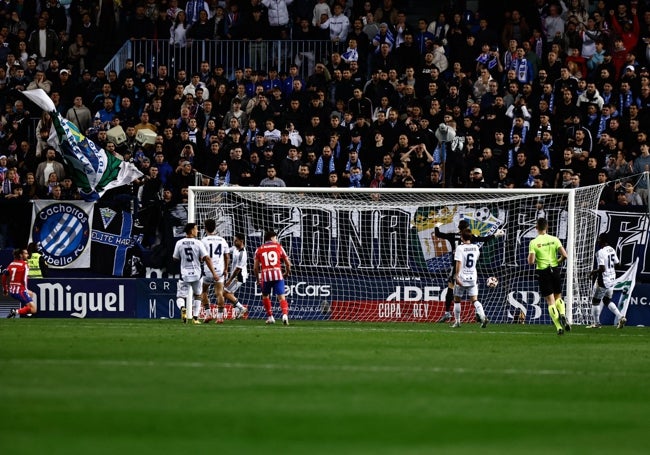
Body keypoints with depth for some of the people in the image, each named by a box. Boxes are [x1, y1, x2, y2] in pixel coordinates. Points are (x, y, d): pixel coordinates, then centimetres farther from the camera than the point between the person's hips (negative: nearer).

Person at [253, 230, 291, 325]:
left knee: (265, 296, 21)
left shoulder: (259, 250, 11)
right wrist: (287, 272, 32)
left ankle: (270, 317, 20)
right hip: (277, 274, -1)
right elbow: (288, 263, 13)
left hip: (265, 275, 1)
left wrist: (258, 278, 23)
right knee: (281, 296, -1)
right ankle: (285, 314, -23)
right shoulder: (278, 247, 10)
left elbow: (255, 268, 7)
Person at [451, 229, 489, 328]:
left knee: (457, 300, 11)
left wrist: (457, 276, -19)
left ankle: (457, 321, 16)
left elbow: (458, 262, -18)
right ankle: (483, 317, -21)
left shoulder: (460, 248, -11)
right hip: (473, 278, 4)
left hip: (462, 278, -4)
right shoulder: (475, 247, 6)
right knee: (474, 300, 1)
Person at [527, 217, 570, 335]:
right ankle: (562, 315, -10)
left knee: (550, 301, 1)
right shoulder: (554, 239, -1)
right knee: (558, 297, 19)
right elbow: (564, 255, -8)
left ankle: (559, 327, -10)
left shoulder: (534, 242, -9)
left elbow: (531, 261, -15)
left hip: (543, 272, -2)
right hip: (555, 270, 2)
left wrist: (533, 260, 8)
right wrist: (558, 262, 12)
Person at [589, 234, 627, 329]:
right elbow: (617, 263, 11)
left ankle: (596, 323, 13)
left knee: (595, 301, 8)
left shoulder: (600, 252, -21)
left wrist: (594, 272, -8)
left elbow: (602, 268, -25)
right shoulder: (612, 250, 3)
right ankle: (620, 317, 5)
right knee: (607, 300, 20)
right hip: (612, 279, 8)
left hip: (603, 280, -8)